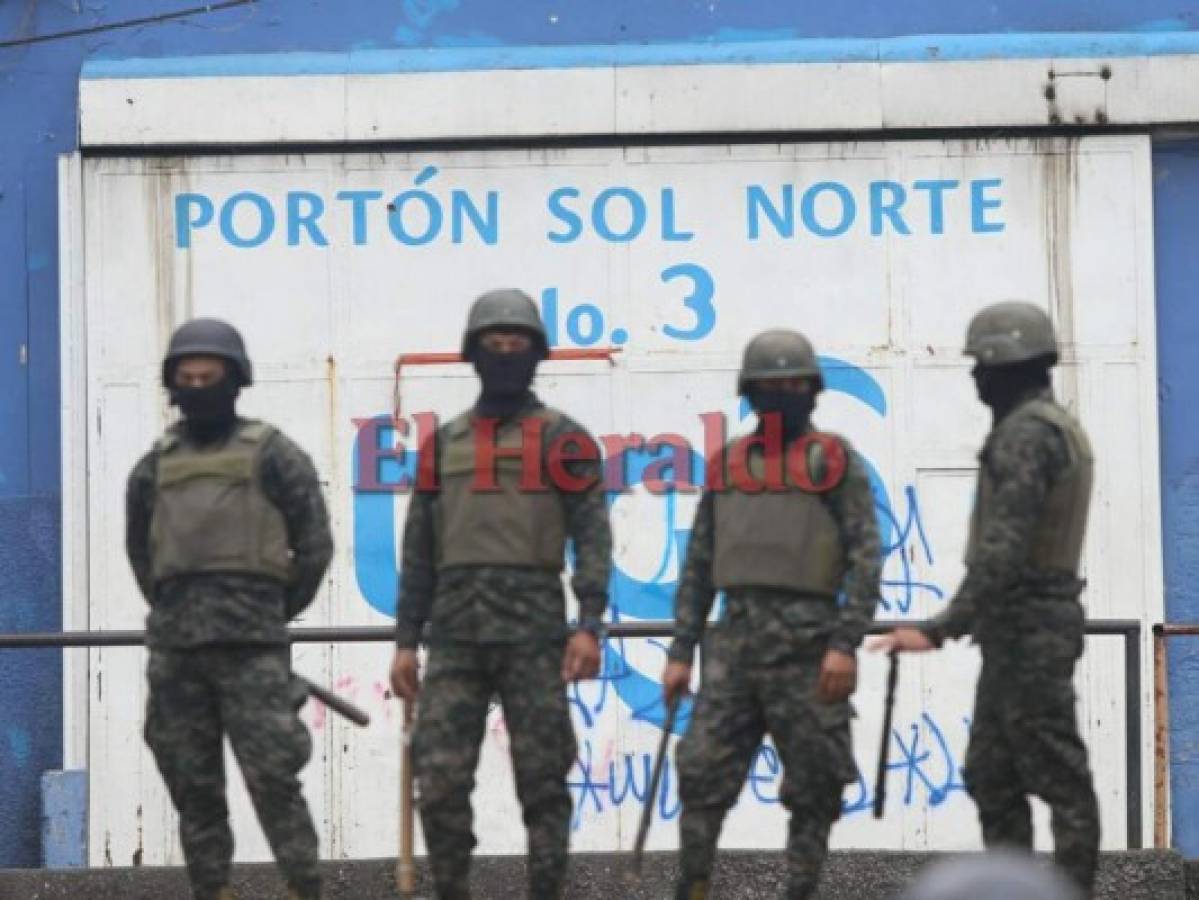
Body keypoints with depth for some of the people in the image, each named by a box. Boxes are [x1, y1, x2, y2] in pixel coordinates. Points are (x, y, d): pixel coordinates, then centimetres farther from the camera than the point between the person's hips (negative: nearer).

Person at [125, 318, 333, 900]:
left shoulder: (270, 454, 3)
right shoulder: (155, 466, 14)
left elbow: (314, 543, 3)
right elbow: (139, 550, 26)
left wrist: (277, 611, 7)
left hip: (250, 645, -4)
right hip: (175, 648, 4)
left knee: (272, 775, -10)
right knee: (192, 784, 5)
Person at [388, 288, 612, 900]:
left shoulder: (562, 439, 4)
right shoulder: (444, 444, 16)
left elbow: (592, 535, -4)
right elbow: (419, 553, 16)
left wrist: (590, 625, -15)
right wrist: (405, 641, 10)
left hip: (533, 629, -3)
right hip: (455, 631, 3)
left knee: (542, 779, 0)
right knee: (439, 779, -3)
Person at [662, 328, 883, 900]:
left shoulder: (835, 461, 2)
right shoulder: (726, 465, 14)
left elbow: (866, 557, -6)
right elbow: (698, 567, 16)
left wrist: (847, 643, -16)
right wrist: (680, 652, 10)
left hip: (807, 639, -3)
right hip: (735, 637, 3)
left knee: (813, 788, 0)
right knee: (702, 774, -4)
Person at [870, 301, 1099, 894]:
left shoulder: (1026, 434, -16)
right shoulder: (1056, 427, 17)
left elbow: (1003, 550, -24)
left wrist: (942, 629, -24)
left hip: (1025, 630, -11)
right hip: (1028, 628, 11)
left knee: (1057, 775, -7)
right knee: (991, 776, 13)